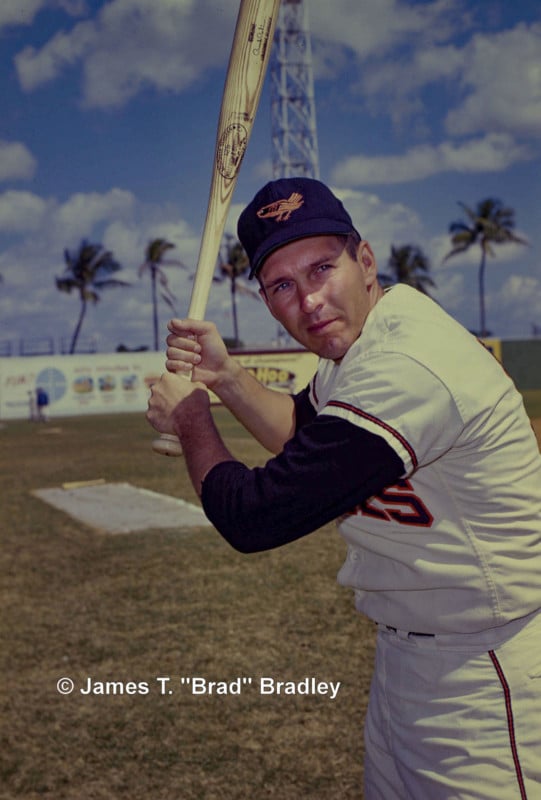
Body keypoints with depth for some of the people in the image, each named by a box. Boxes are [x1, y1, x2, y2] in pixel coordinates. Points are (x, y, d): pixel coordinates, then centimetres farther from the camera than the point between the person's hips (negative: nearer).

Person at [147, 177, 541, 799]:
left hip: (481, 678, -9)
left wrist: (189, 418, -8)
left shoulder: (408, 369, -31)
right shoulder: (359, 343, 1)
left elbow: (250, 518, -26)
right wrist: (223, 375, 4)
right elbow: (305, 434, 21)